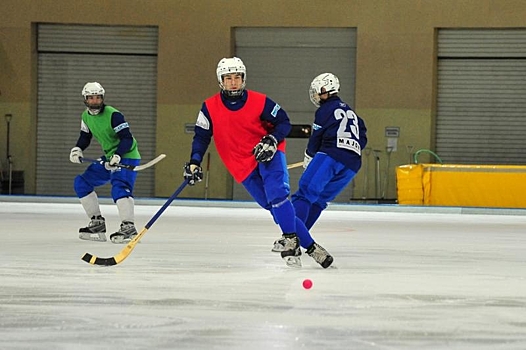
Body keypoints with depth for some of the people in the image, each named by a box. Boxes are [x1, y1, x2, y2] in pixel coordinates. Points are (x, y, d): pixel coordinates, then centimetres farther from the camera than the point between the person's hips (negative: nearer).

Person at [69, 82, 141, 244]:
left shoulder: (113, 115, -21)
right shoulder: (86, 116, 4)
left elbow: (127, 138, -25)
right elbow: (85, 136, 17)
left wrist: (117, 156, -38)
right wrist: (77, 149, -4)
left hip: (126, 157, -9)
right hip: (109, 158, 9)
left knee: (119, 187, -31)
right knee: (82, 182, 6)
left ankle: (129, 227, -36)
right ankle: (97, 223, 9)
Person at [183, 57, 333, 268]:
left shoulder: (259, 102, -8)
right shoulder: (210, 108, -4)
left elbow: (284, 122, -2)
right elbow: (201, 137, 1)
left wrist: (272, 140, -19)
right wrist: (194, 163, -10)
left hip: (267, 155, -1)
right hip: (243, 167, 1)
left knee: (277, 194, -26)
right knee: (276, 208, -6)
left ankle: (291, 240, -16)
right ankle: (309, 247, -2)